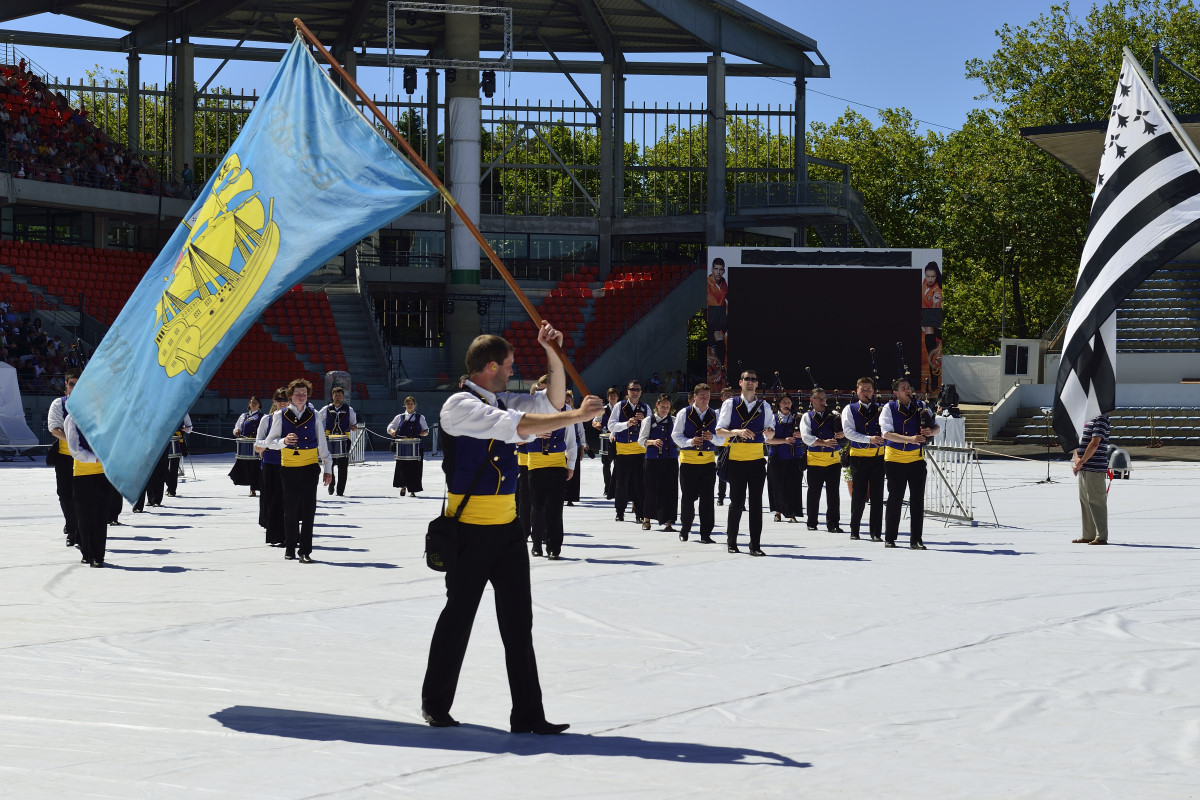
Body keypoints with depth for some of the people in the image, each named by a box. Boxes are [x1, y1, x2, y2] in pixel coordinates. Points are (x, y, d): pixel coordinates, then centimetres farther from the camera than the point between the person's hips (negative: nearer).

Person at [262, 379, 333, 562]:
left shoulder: (314, 415, 7)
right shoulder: (280, 416, 3)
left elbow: (322, 443, 12)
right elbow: (270, 442, 4)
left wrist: (328, 468, 10)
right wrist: (284, 441, -17)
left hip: (310, 467, 0)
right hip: (288, 469, 0)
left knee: (308, 509, -4)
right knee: (290, 509, 5)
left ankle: (305, 551, -1)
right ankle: (290, 547, 20)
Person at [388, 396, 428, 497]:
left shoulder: (420, 418, 11)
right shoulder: (400, 417, 11)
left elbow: (426, 431, 14)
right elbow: (390, 427, 10)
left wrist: (424, 433, -10)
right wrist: (392, 431, -13)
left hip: (416, 446, 0)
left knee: (415, 468, -2)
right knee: (402, 466, -5)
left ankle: (412, 490, 8)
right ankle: (403, 486, 16)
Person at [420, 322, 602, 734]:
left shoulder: (502, 402, 12)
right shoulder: (460, 405, -14)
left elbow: (552, 402, 18)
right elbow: (520, 426, -24)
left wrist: (552, 353, 6)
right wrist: (577, 416, -19)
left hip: (507, 526, 7)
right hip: (470, 529, -7)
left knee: (518, 621, 4)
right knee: (459, 616, 5)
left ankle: (528, 714, 6)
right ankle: (435, 704, 22)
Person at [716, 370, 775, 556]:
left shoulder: (764, 406, 10)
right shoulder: (730, 404, 3)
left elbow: (770, 432, 9)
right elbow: (719, 431, -2)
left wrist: (769, 432, -15)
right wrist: (738, 432, -19)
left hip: (757, 459, 2)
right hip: (736, 459, -2)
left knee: (756, 502, -1)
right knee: (737, 502, 1)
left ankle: (755, 545, 1)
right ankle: (731, 542, 14)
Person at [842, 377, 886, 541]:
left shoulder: (880, 409, 11)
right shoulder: (850, 409, 4)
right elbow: (848, 431, -9)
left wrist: (884, 434, -20)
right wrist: (869, 439, -21)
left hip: (878, 456, 2)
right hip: (858, 457, -2)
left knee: (877, 496, 0)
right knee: (859, 495, 1)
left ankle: (876, 532, 4)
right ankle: (854, 531, 12)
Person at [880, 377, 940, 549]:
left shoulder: (921, 406, 5)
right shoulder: (889, 408, -4)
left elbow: (936, 428, 6)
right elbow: (887, 433, -17)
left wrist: (930, 431, -19)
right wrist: (910, 439, -28)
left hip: (916, 458, 2)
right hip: (894, 459, -2)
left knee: (918, 500, 0)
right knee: (895, 500, 3)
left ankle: (916, 540, 5)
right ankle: (890, 538, 13)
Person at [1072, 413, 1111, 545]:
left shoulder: (1101, 418, -10)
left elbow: (1095, 444, -18)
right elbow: (1077, 440, 15)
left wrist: (1082, 461, -16)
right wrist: (1076, 458, -3)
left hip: (1095, 469, -9)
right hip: (1083, 469, 9)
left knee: (1096, 502, -6)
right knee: (1084, 500, 13)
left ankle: (1101, 537, -3)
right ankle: (1088, 535, 20)